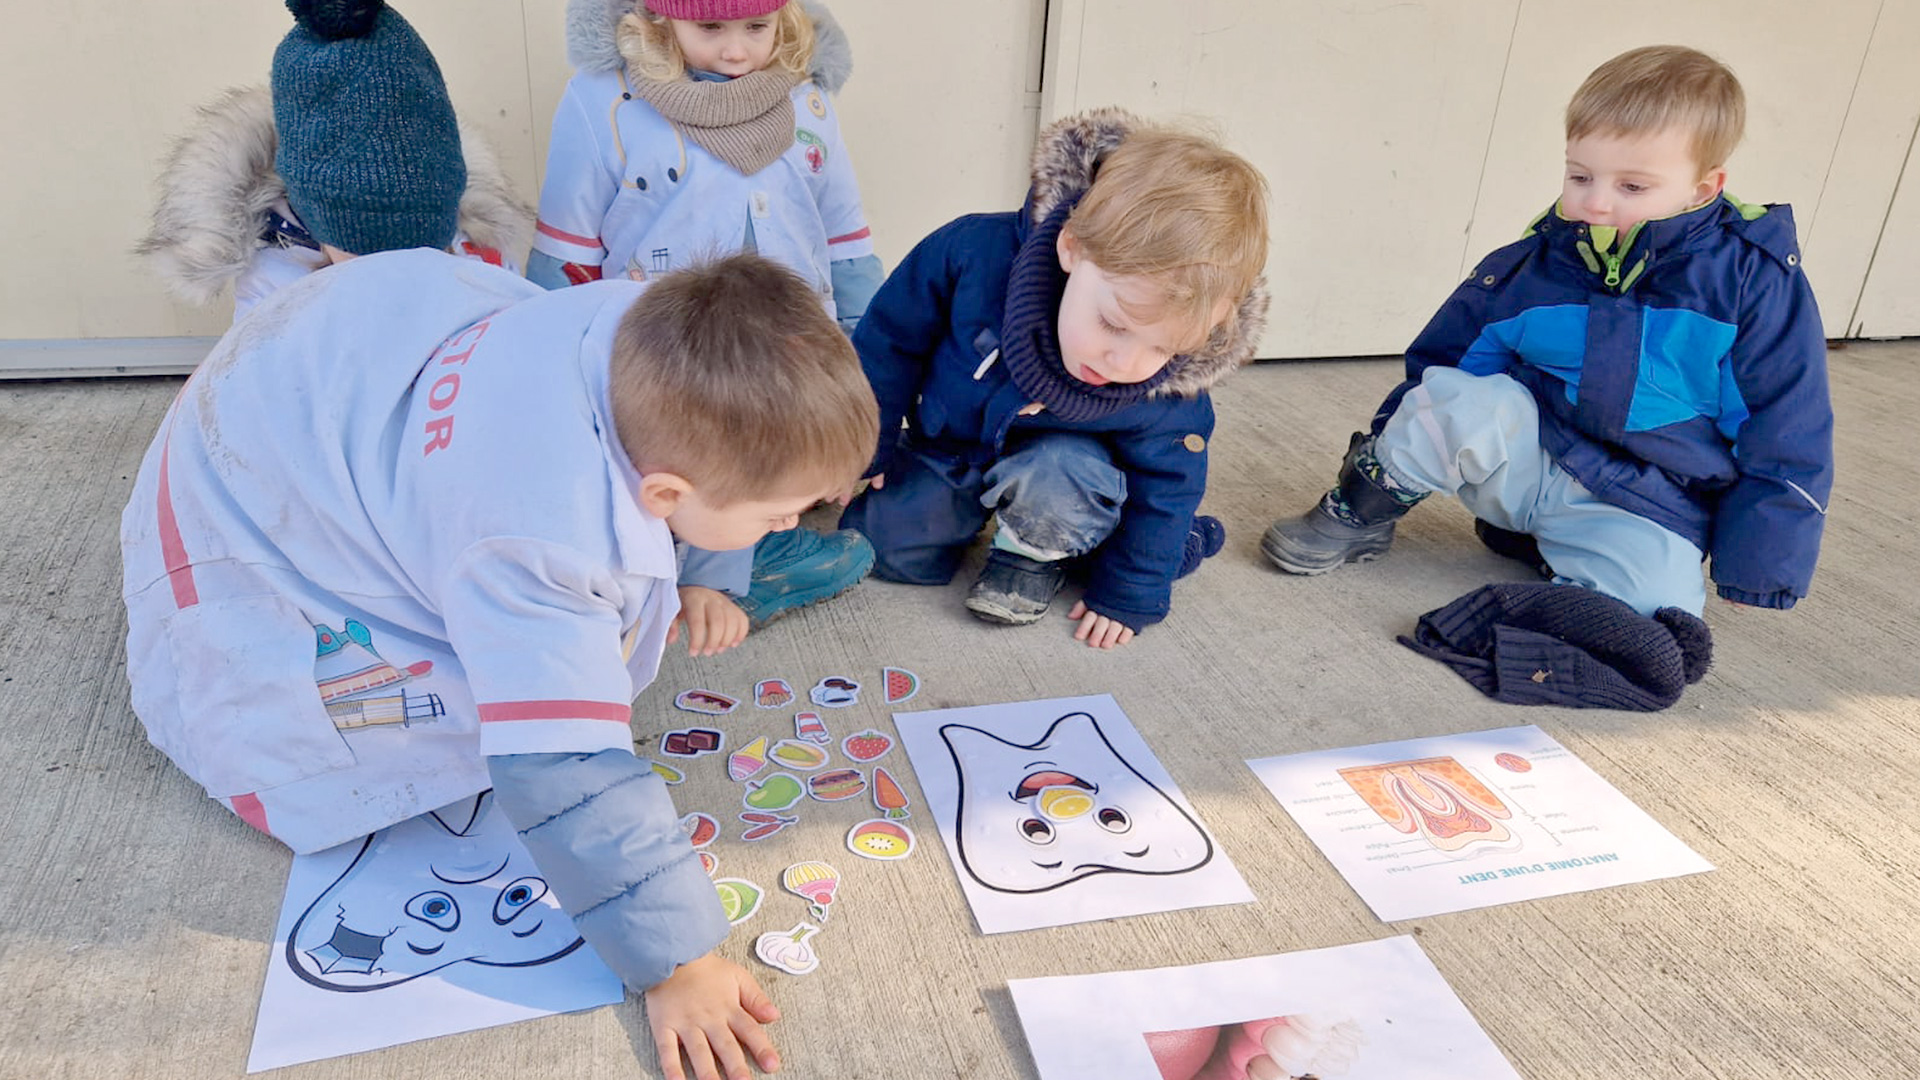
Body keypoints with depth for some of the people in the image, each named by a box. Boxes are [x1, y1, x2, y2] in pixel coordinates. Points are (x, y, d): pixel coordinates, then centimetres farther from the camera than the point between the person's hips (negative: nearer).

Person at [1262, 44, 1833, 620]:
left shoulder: (1757, 283, -8)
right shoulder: (1536, 261, -2)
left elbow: (1788, 441, -3)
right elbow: (1445, 357, 10)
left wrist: (1756, 563, -4)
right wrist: (1394, 454, 12)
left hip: (1647, 513, -1)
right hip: (1526, 457, 1)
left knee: (1658, 600, -30)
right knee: (1459, 400, -29)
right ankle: (1360, 515, -8)